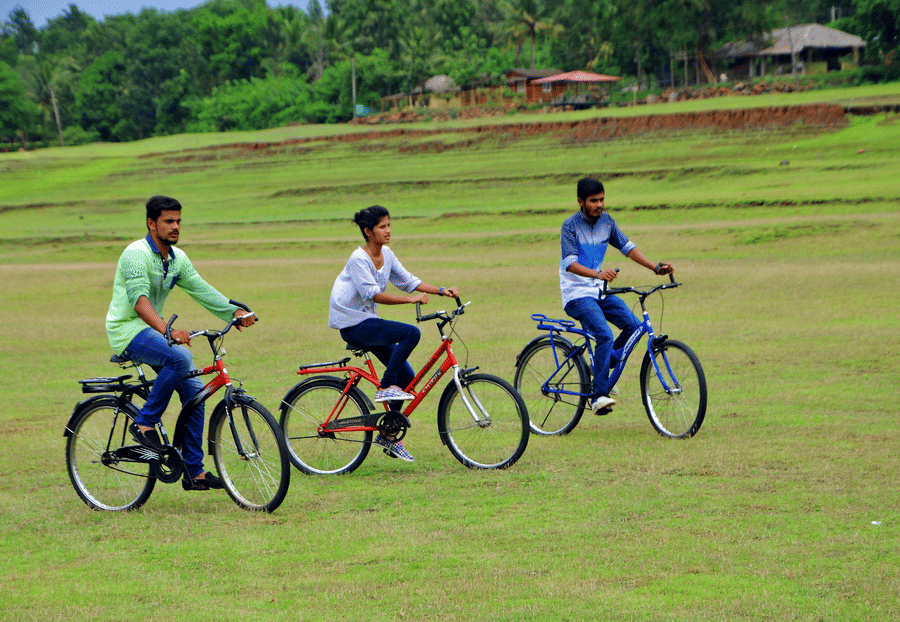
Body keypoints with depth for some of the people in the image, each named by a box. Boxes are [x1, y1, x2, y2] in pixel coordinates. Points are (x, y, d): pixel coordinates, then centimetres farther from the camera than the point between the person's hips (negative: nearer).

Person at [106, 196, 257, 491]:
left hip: (154, 330, 8)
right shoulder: (136, 254, -17)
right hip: (128, 331, -8)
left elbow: (201, 289, 8)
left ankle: (194, 471, 2)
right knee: (180, 358, -33)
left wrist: (235, 312, -8)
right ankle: (144, 424, -19)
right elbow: (139, 300, -30)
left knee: (193, 389, -3)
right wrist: (167, 331, -45)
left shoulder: (177, 258, 10)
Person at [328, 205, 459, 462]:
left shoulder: (386, 254, 6)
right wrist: (410, 299, -30)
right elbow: (373, 294, -25)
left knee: (407, 378, 3)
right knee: (411, 333, -26)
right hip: (353, 324, -9)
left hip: (369, 321, 9)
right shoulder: (359, 259, -18)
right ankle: (386, 388, -17)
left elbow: (408, 281, 9)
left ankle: (389, 435, 14)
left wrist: (441, 291, -4)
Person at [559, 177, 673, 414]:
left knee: (634, 326, -9)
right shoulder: (570, 226, -13)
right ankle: (598, 395, -23)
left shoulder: (606, 221, 5)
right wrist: (597, 274, -42)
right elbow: (570, 263, -24)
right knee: (605, 335, -26)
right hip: (577, 294, -7)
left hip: (599, 291, 7)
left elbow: (627, 247, 7)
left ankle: (601, 369, 11)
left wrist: (655, 267, -7)